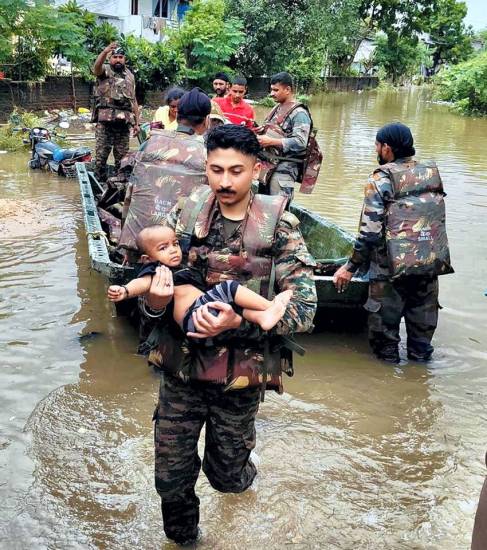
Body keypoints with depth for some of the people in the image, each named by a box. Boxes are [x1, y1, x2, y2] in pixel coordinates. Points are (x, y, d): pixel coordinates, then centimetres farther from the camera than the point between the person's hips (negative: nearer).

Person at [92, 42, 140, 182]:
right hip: (105, 120, -4)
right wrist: (105, 52, -41)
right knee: (101, 155, -3)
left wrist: (136, 123, 13)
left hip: (124, 121, 4)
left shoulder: (130, 76, 19)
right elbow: (96, 67, -21)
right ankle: (99, 183, 4)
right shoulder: (105, 70, 5)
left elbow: (134, 101, 20)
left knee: (122, 156, 6)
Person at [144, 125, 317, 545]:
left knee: (227, 478, 15)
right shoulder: (185, 214, -5)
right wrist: (153, 301, -21)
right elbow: (153, 271, 4)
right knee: (170, 476, 11)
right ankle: (181, 538, 42)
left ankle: (239, 471, 52)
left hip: (241, 372, -2)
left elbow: (304, 308, -14)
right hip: (182, 366, 2)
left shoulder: (279, 226, -12)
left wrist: (239, 323, -28)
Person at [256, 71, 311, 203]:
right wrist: (262, 131, 9)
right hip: (269, 163, 9)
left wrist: (270, 141, -22)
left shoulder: (299, 113, -12)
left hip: (284, 167, -9)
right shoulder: (277, 108, 16)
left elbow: (300, 142, -22)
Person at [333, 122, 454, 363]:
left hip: (393, 265, -5)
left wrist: (351, 267, -7)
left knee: (385, 319, 10)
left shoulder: (382, 178, -9)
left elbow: (370, 230, -14)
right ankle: (420, 358, 31)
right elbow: (437, 219, 13)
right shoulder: (432, 173, 8)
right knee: (423, 320, 18)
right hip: (432, 263, 6)